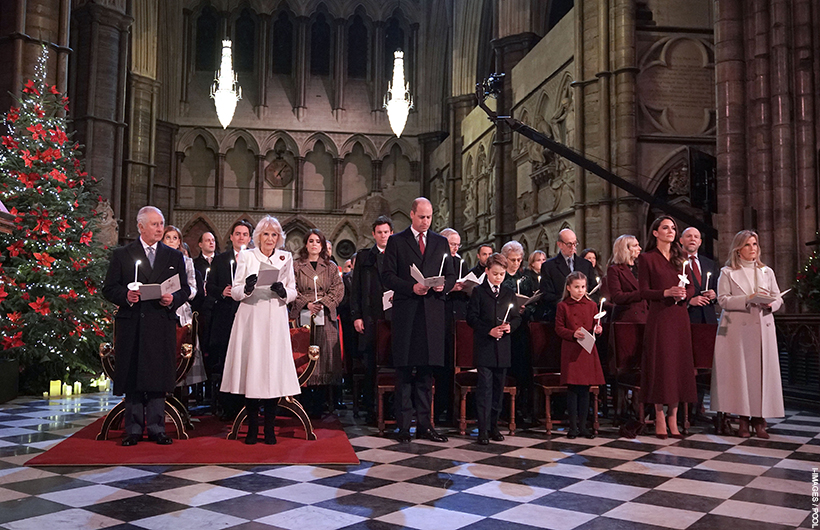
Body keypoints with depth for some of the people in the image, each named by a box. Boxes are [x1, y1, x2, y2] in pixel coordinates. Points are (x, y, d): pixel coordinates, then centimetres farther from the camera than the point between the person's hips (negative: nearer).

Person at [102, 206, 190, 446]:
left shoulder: (175, 256, 13)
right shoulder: (121, 255, 8)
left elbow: (185, 289, 11)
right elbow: (109, 289, 5)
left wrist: (173, 299, -9)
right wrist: (125, 296, -15)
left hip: (162, 325, 1)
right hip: (131, 325, -1)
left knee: (159, 377, 3)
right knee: (132, 377, 3)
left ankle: (156, 428, 12)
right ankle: (133, 429, 13)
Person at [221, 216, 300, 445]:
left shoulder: (286, 258, 11)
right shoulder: (245, 256, 7)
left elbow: (293, 292, 11)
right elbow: (235, 292, 4)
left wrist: (283, 292, -11)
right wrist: (247, 288, -17)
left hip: (275, 321, 1)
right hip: (250, 320, -1)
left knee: (274, 369, -3)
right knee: (251, 368, -3)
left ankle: (269, 428, 5)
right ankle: (252, 428, 7)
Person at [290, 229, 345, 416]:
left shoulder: (331, 267, 13)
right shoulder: (296, 266, 10)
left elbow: (338, 289, 5)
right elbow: (292, 289, 3)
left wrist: (323, 303, -9)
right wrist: (306, 303, -11)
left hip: (325, 317, 1)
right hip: (303, 316, -1)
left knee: (325, 356, -3)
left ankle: (320, 404, 1)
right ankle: (305, 405, 1)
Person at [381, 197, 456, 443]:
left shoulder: (441, 242, 16)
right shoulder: (396, 241, 6)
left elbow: (451, 275, 15)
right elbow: (387, 276, -1)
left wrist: (443, 285, -7)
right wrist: (411, 287, -14)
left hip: (432, 312, 3)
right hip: (406, 311, -3)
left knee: (427, 370, 6)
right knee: (404, 371, 0)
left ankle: (424, 424, 12)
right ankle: (404, 424, 7)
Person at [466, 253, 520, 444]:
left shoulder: (509, 293, 12)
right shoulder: (478, 292, 0)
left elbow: (517, 318, 13)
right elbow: (471, 318, -5)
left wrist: (510, 326, -8)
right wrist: (489, 330, -16)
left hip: (503, 348, 4)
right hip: (484, 347, -4)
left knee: (498, 388, 10)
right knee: (485, 387, -6)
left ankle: (493, 425, 20)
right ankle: (483, 429, -2)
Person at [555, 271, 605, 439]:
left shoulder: (591, 305, 10)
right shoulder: (562, 306, 1)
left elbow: (596, 325, 13)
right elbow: (559, 328, -1)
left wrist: (598, 329, -9)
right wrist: (573, 334, -17)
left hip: (587, 351, 3)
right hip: (570, 351, -3)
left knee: (585, 389, 5)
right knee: (572, 389, -1)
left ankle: (583, 425, 14)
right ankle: (573, 426, 9)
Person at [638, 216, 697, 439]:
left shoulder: (681, 258, 14)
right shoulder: (647, 258, -1)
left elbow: (691, 287, 13)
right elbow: (644, 291, -6)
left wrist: (683, 294, -8)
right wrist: (667, 292, -19)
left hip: (680, 316, 5)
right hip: (659, 317, -5)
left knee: (679, 364, 4)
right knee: (660, 364, -4)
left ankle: (673, 420, 11)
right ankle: (660, 419, 4)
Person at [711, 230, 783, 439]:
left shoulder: (767, 272, 16)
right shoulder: (728, 272, 5)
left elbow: (778, 298, 12)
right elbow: (723, 300, -5)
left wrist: (770, 304, -10)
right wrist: (748, 299, -17)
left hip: (763, 327, 3)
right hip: (737, 329, -3)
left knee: (763, 371, -1)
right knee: (740, 371, -4)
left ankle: (759, 420, 5)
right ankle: (743, 420, 3)